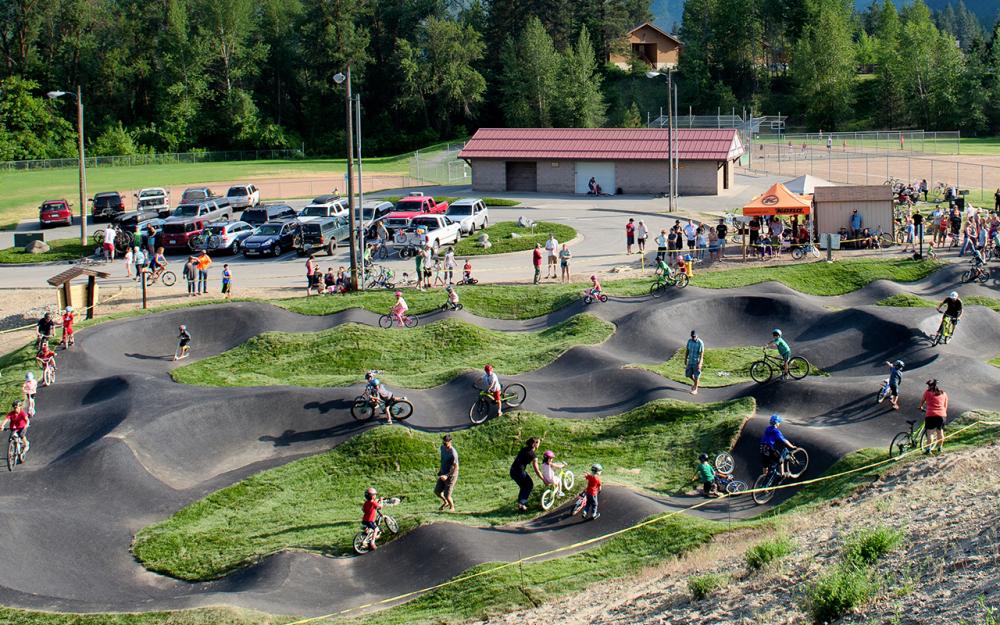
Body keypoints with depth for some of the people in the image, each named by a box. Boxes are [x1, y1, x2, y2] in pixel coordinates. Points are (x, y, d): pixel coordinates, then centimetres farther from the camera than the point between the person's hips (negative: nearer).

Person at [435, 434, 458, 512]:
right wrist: (440, 469, 19)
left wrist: (447, 476, -30)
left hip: (451, 475, -7)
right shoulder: (443, 447, -2)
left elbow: (456, 468, -24)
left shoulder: (453, 453, -27)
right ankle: (445, 502, 37)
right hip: (443, 474, 7)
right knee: (437, 491, 9)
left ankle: (452, 507, 26)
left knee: (447, 495, -3)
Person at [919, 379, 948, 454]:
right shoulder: (944, 394, 15)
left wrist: (921, 407, 40)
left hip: (930, 415, -3)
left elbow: (922, 401, 20)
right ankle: (940, 448, 25)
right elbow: (945, 406, 19)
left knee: (930, 431, 1)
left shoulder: (927, 392, 6)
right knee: (940, 431, 17)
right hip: (942, 415, 3)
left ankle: (929, 448, -9)